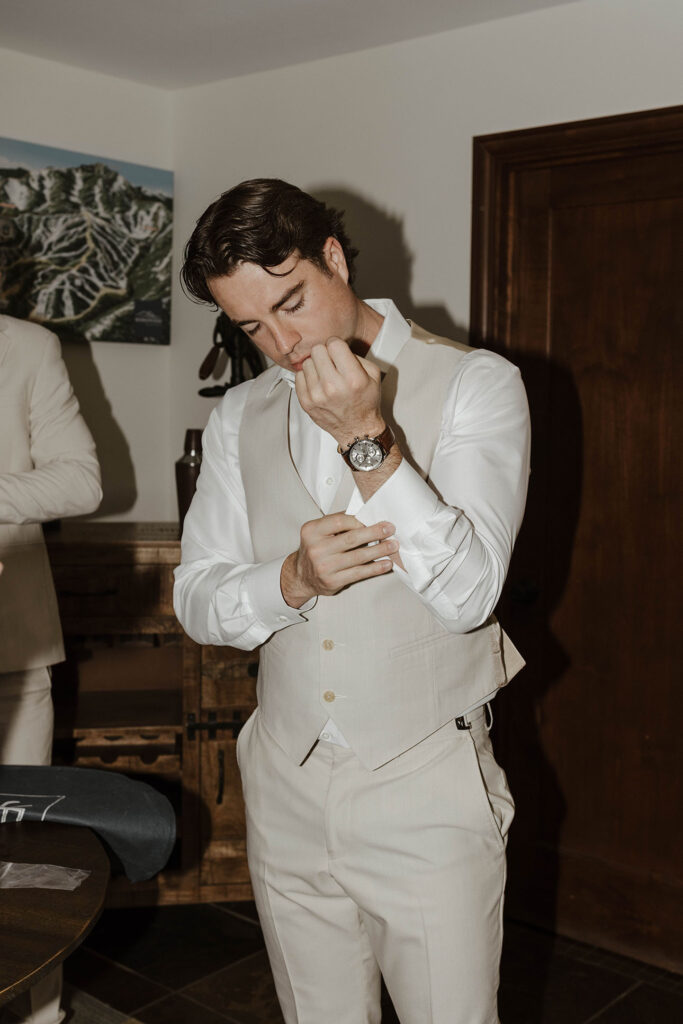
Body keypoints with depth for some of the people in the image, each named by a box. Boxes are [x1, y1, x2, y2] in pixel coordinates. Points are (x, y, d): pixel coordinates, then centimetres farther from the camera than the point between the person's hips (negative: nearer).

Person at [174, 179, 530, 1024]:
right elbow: (197, 599, 2)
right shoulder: (238, 417, 5)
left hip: (427, 793, -3)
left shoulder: (475, 386, -8)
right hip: (287, 789, 4)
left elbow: (467, 592, -16)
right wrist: (293, 578, -18)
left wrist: (367, 440, -24)